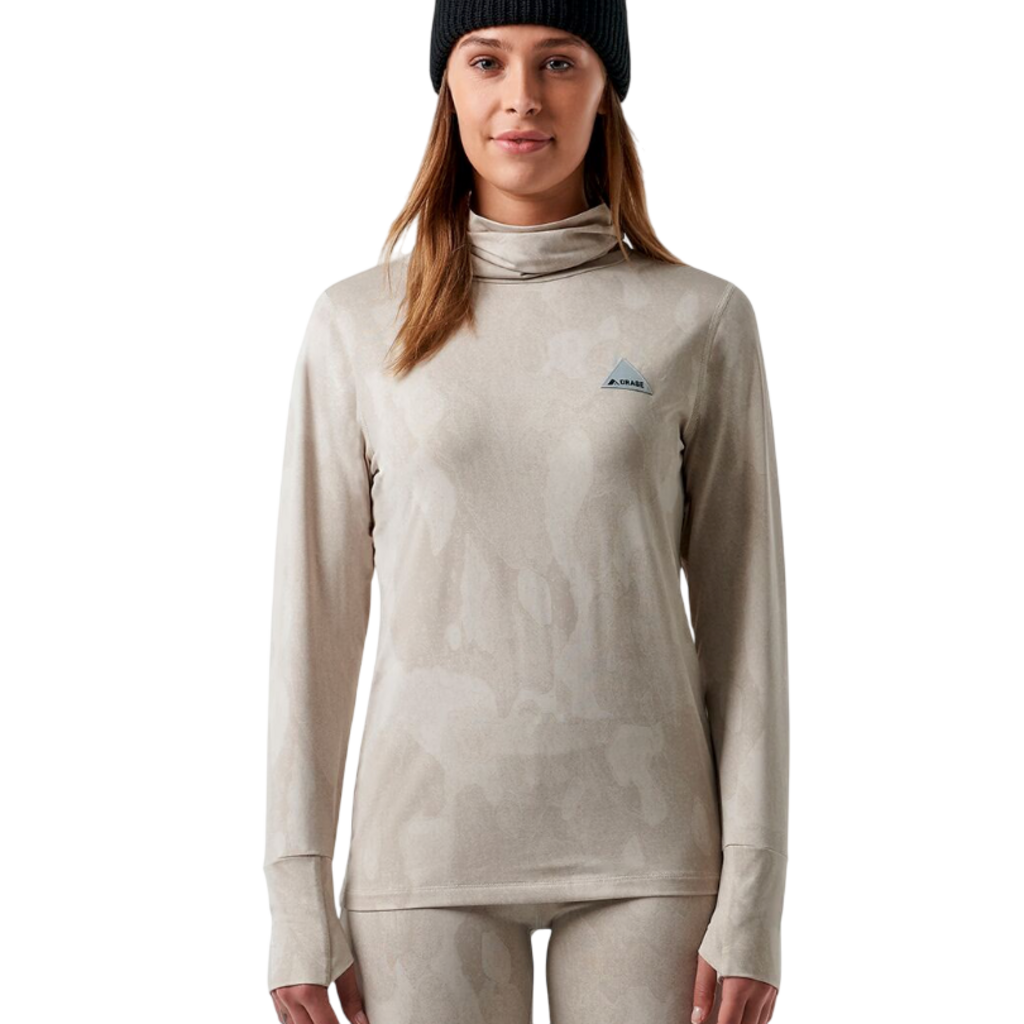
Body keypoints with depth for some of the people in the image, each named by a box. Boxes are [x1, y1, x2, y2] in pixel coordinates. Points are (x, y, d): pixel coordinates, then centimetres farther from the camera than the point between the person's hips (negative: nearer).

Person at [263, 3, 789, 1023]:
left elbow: (743, 614, 2)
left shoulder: (702, 320, 1)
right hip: (428, 847, 0)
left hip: (645, 850, 0)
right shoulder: (359, 325, 3)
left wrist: (753, 899, -3)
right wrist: (299, 900, 1)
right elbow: (314, 615, 4)